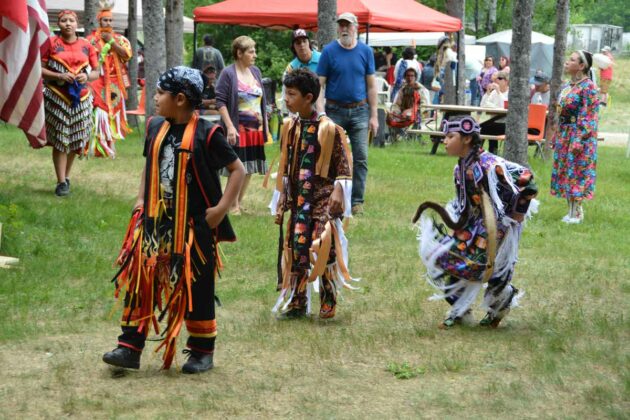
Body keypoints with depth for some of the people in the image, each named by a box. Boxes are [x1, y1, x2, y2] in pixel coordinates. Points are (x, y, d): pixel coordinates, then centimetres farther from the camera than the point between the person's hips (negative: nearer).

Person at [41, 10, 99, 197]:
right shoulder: (51, 43, -2)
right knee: (59, 139, -4)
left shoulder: (86, 46, 6)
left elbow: (96, 72, 11)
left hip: (81, 98, 3)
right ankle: (61, 182, 0)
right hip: (57, 97, -3)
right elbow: (39, 69, -4)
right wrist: (59, 76, -18)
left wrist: (86, 77, -11)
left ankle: (66, 177, 24)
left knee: (75, 139, 7)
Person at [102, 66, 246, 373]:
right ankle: (130, 348, 3)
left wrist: (222, 207, -13)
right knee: (139, 281, 0)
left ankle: (202, 351, 19)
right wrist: (140, 201, 9)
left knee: (196, 288, 5)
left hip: (194, 224, -5)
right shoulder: (156, 128, 6)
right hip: (155, 221, 5)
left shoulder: (206, 134, -11)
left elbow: (237, 169, -6)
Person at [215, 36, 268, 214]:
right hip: (238, 130, -6)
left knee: (249, 169, 10)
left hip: (256, 129, 6)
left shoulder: (256, 72, 11)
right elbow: (220, 101, -11)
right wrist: (229, 127, -18)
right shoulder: (228, 73, -8)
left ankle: (240, 203, 21)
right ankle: (234, 207, 5)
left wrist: (265, 124, 14)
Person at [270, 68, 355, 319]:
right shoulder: (290, 127, 6)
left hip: (323, 200, -5)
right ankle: (296, 303, 15)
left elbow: (343, 163, -5)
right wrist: (281, 200, 12)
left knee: (323, 248, -8)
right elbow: (284, 167, 12)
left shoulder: (328, 128, -11)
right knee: (295, 249, 5)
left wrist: (338, 191, -15)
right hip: (298, 200, 5)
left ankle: (328, 304, 7)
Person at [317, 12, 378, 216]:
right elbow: (319, 84, -3)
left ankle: (357, 201, 5)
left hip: (359, 111, 1)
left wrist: (373, 115, 2)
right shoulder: (329, 51, -1)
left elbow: (371, 85, 6)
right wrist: (320, 112, -13)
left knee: (360, 158, -1)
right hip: (335, 111, -1)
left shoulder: (365, 51, 4)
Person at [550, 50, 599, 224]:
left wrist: (579, 140, -21)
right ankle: (571, 211, 17)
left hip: (579, 137, -9)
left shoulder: (588, 87, -14)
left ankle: (577, 213, 4)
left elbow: (589, 117, -17)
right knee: (564, 174, 10)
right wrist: (556, 136, 16)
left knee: (576, 174, -4)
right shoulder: (567, 86, 12)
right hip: (564, 136, 9)